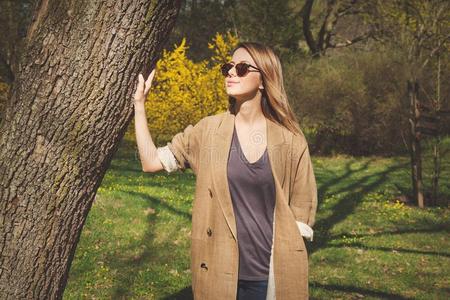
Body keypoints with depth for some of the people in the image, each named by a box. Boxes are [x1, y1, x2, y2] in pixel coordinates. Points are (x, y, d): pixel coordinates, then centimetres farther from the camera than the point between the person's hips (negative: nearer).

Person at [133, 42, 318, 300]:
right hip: (220, 273, 1)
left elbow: (302, 211, 2)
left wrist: (292, 273, -2)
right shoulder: (208, 131, 1)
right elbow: (151, 161, -1)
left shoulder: (290, 140, -2)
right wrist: (139, 102, -2)